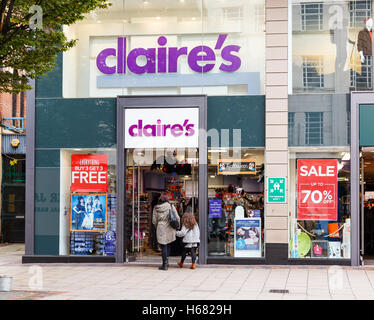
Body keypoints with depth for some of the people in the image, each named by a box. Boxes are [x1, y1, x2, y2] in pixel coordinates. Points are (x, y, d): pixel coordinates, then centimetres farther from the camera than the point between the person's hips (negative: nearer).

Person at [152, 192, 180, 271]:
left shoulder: (156, 208, 0)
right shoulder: (171, 206, -3)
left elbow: (154, 220, 5)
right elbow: (177, 218, -2)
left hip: (160, 229, 0)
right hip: (169, 229, 0)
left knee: (163, 246, 3)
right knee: (168, 245, 18)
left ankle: (165, 265, 3)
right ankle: (166, 260, 14)